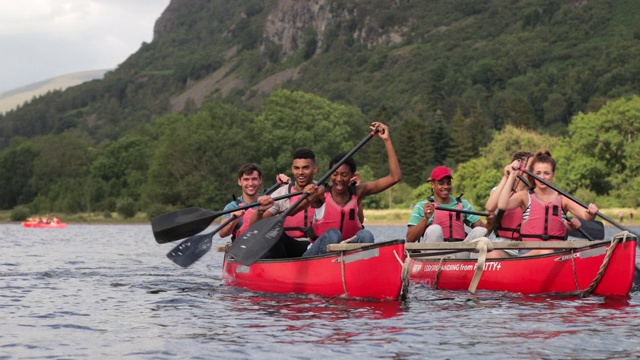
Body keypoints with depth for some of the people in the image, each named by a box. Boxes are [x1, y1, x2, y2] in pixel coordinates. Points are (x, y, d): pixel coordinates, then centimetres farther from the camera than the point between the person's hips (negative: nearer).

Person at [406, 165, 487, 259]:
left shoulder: (463, 204, 21)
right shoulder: (421, 206, 10)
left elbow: (479, 225, 12)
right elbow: (410, 239, -1)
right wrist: (426, 218, -15)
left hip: (459, 256, 3)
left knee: (481, 231, -19)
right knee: (434, 229, -30)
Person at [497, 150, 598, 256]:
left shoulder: (562, 199, 11)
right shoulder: (525, 196, 8)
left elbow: (586, 215, -1)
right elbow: (502, 205, -11)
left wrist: (591, 213, -26)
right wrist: (512, 176, -5)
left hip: (557, 251, 2)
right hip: (528, 252, -2)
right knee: (545, 252, -38)